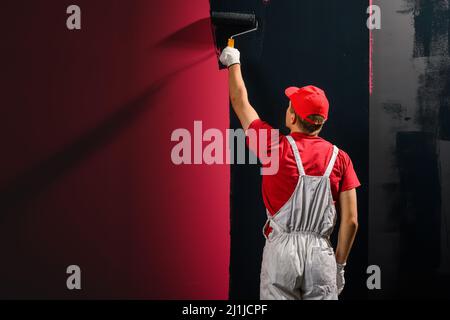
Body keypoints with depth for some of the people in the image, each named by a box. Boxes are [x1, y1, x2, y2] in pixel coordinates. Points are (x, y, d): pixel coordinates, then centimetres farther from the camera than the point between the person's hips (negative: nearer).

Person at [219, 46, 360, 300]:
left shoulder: (277, 147, -2)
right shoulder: (340, 158, 2)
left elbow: (240, 102, 13)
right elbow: (351, 221, 0)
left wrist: (233, 63, 29)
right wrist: (339, 264, 11)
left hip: (282, 249, -2)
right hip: (321, 252, 2)